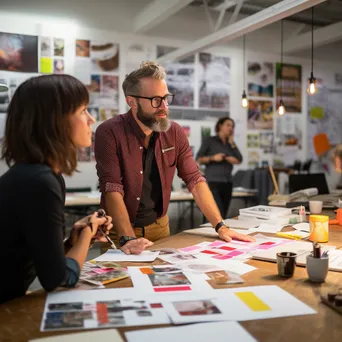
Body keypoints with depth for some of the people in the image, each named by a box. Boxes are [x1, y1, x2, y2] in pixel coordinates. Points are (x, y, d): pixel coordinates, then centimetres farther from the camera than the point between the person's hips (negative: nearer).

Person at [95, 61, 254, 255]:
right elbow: (112, 189, -23)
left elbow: (195, 180, -4)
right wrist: (127, 238, -33)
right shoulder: (109, 133, -17)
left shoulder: (175, 132, -5)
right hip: (118, 230, -4)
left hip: (159, 226, 4)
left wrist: (220, 226, -9)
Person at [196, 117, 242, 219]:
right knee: (219, 216, -16)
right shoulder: (209, 140, 3)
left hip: (227, 183, 6)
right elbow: (198, 159, -2)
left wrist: (231, 142, 2)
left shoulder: (230, 144, 16)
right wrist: (213, 158, -15)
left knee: (223, 216, 4)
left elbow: (239, 160, 3)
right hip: (213, 182, -5)